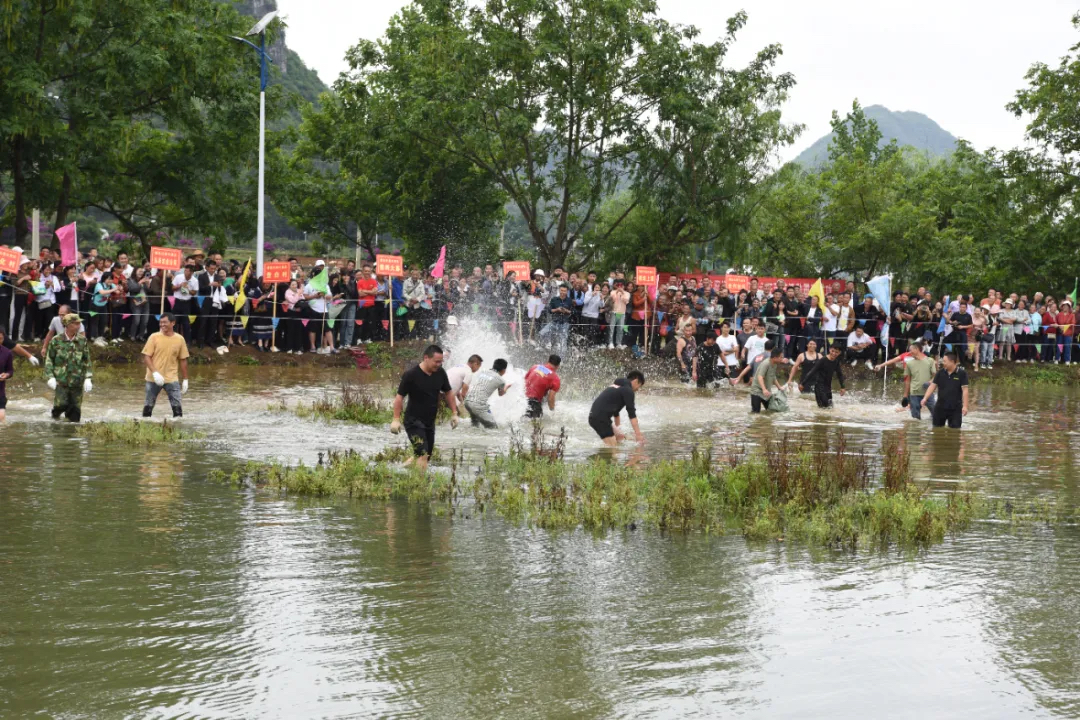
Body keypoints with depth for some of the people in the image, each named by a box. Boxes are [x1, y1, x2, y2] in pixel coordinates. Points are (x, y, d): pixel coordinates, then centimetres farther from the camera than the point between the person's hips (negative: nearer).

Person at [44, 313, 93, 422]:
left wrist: (87, 378, 2)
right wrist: (51, 377, -7)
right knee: (62, 404, -17)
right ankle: (56, 413, 13)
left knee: (75, 408, 3)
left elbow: (87, 361, 10)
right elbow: (49, 360, 3)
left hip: (77, 381, 3)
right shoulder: (56, 340, -1)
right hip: (61, 380, -3)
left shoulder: (82, 341, 6)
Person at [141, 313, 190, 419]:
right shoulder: (154, 337, -4)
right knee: (148, 405, 7)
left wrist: (185, 379, 8)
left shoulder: (180, 339, 2)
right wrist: (155, 372, -19)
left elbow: (183, 360, 9)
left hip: (172, 379, 1)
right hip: (154, 378, -1)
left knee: (177, 405, -6)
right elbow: (146, 356, -6)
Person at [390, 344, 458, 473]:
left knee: (425, 457, 10)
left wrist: (454, 413, 12)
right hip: (414, 422, -7)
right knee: (423, 455, -20)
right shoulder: (411, 375, -16)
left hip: (430, 422, 7)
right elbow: (400, 396, -10)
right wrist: (396, 419, -12)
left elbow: (448, 392, 15)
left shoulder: (440, 373, 1)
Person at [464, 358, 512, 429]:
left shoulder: (481, 372, 18)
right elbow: (501, 394, 27)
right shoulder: (500, 380, 5)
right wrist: (506, 387, 47)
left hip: (467, 401, 7)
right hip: (479, 405, -7)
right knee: (493, 427, 0)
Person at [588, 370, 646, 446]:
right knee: (612, 446, -9)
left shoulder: (615, 386, 23)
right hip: (600, 418, -10)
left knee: (620, 437, 18)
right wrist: (638, 434, -13)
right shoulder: (628, 390, -6)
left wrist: (617, 430, 47)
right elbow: (632, 414, -12)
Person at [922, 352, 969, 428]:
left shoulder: (962, 373, -8)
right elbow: (933, 385, 2)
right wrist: (925, 398, -10)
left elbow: (964, 390, -11)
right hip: (940, 407, 4)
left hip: (955, 408, -4)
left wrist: (965, 406, -17)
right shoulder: (940, 372, 3)